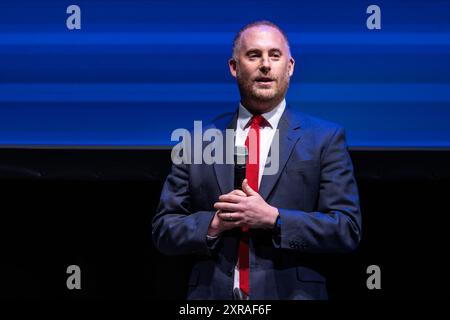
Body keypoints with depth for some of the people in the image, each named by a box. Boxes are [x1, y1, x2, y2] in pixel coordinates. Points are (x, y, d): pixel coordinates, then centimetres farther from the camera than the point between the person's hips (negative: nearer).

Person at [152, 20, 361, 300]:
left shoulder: (326, 139, 0)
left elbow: (348, 229, -6)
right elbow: (163, 228, 5)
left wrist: (272, 218, -17)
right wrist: (213, 224, -13)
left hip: (290, 291, -1)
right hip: (211, 293, 1)